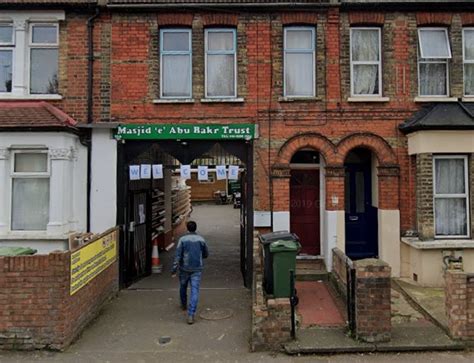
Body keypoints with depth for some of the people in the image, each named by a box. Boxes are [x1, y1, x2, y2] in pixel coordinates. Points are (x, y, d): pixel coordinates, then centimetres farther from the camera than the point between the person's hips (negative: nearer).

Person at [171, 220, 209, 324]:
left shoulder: (182, 239, -7)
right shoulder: (201, 239, -1)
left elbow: (178, 255, -11)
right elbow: (206, 254, 10)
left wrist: (174, 270, -9)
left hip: (184, 269, 0)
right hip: (197, 269, 0)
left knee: (183, 287, 24)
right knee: (195, 291, -2)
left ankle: (184, 305, 46)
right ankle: (191, 315, -10)